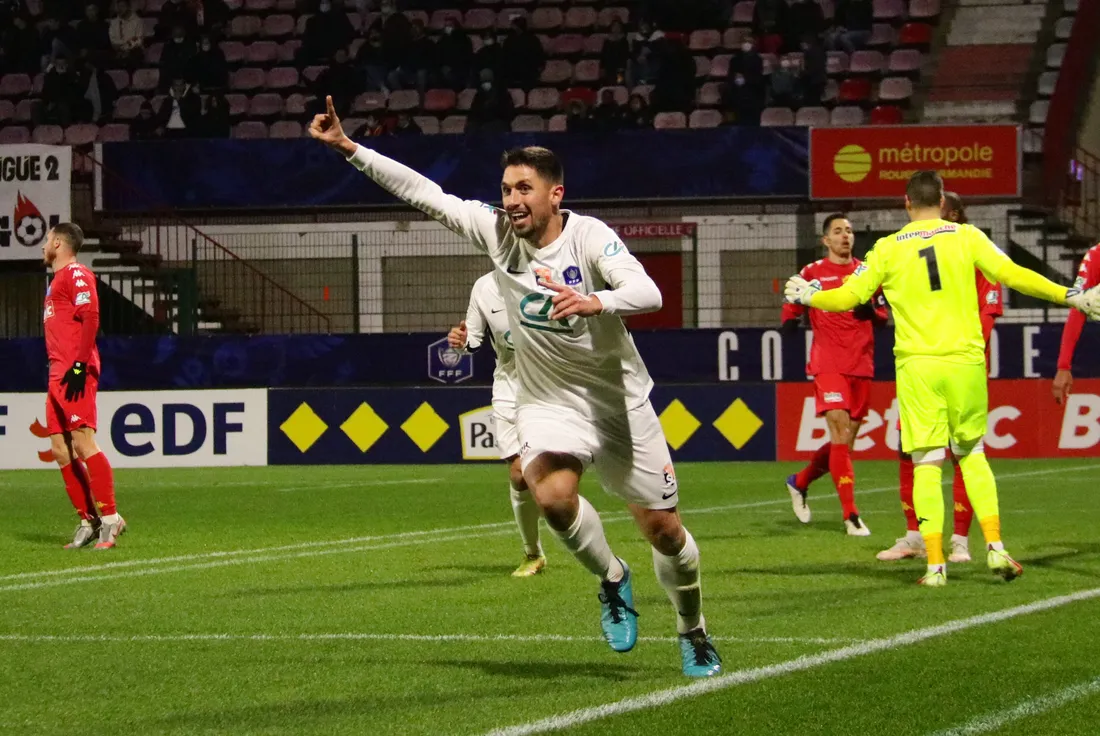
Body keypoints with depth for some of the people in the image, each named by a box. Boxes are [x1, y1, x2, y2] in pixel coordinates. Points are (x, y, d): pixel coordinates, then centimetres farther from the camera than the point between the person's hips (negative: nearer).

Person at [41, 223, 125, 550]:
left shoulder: (76, 274, -5)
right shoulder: (58, 279, 24)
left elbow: (90, 317, -17)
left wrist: (80, 365, -22)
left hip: (75, 374, -10)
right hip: (58, 375, 10)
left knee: (83, 442, -15)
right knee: (60, 450, 5)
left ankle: (109, 517, -15)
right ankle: (88, 521, 7)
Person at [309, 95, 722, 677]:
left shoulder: (590, 237, -18)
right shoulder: (496, 231, -7)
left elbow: (647, 292, -33)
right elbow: (422, 193, -5)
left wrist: (597, 301, -52)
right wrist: (348, 148, -11)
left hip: (619, 400, -2)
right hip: (547, 402, 2)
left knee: (663, 529, 3)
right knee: (552, 496, -29)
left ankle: (693, 632, 30)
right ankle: (612, 581, 0)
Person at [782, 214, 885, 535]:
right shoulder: (813, 273, 4)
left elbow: (883, 316, 17)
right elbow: (791, 310, 12)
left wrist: (871, 311, -5)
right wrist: (792, 321, -10)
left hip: (861, 365, 5)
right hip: (828, 363, -4)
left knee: (846, 442, 9)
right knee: (840, 434, -16)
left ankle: (800, 482, 34)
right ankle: (851, 516, -17)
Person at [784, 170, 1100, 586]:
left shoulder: (889, 248, 2)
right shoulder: (966, 237, 2)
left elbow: (849, 296, 6)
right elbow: (1012, 275, -5)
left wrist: (809, 297, 25)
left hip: (916, 365, -1)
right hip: (964, 361, 1)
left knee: (926, 464, 0)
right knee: (972, 454, 15)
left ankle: (935, 565, -5)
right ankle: (995, 547, 4)